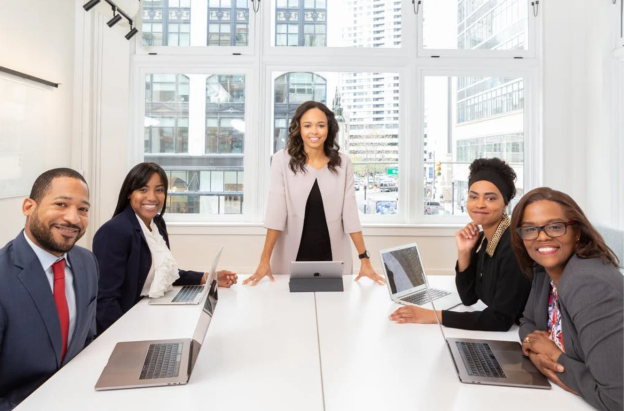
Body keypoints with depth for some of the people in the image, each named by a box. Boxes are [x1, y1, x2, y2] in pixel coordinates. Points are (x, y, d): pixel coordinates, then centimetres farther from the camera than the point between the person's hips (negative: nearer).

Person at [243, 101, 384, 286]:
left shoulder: (342, 163, -1)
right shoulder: (282, 160, -7)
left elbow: (350, 212, -2)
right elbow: (275, 211, -10)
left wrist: (365, 259, -6)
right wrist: (265, 260, -14)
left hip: (333, 258, 2)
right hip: (292, 258, -1)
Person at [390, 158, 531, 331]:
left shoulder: (515, 245, -23)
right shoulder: (482, 239, 1)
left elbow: (501, 320, -24)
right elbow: (468, 298, 3)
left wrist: (434, 316, -22)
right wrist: (463, 253, -11)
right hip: (495, 335, 6)